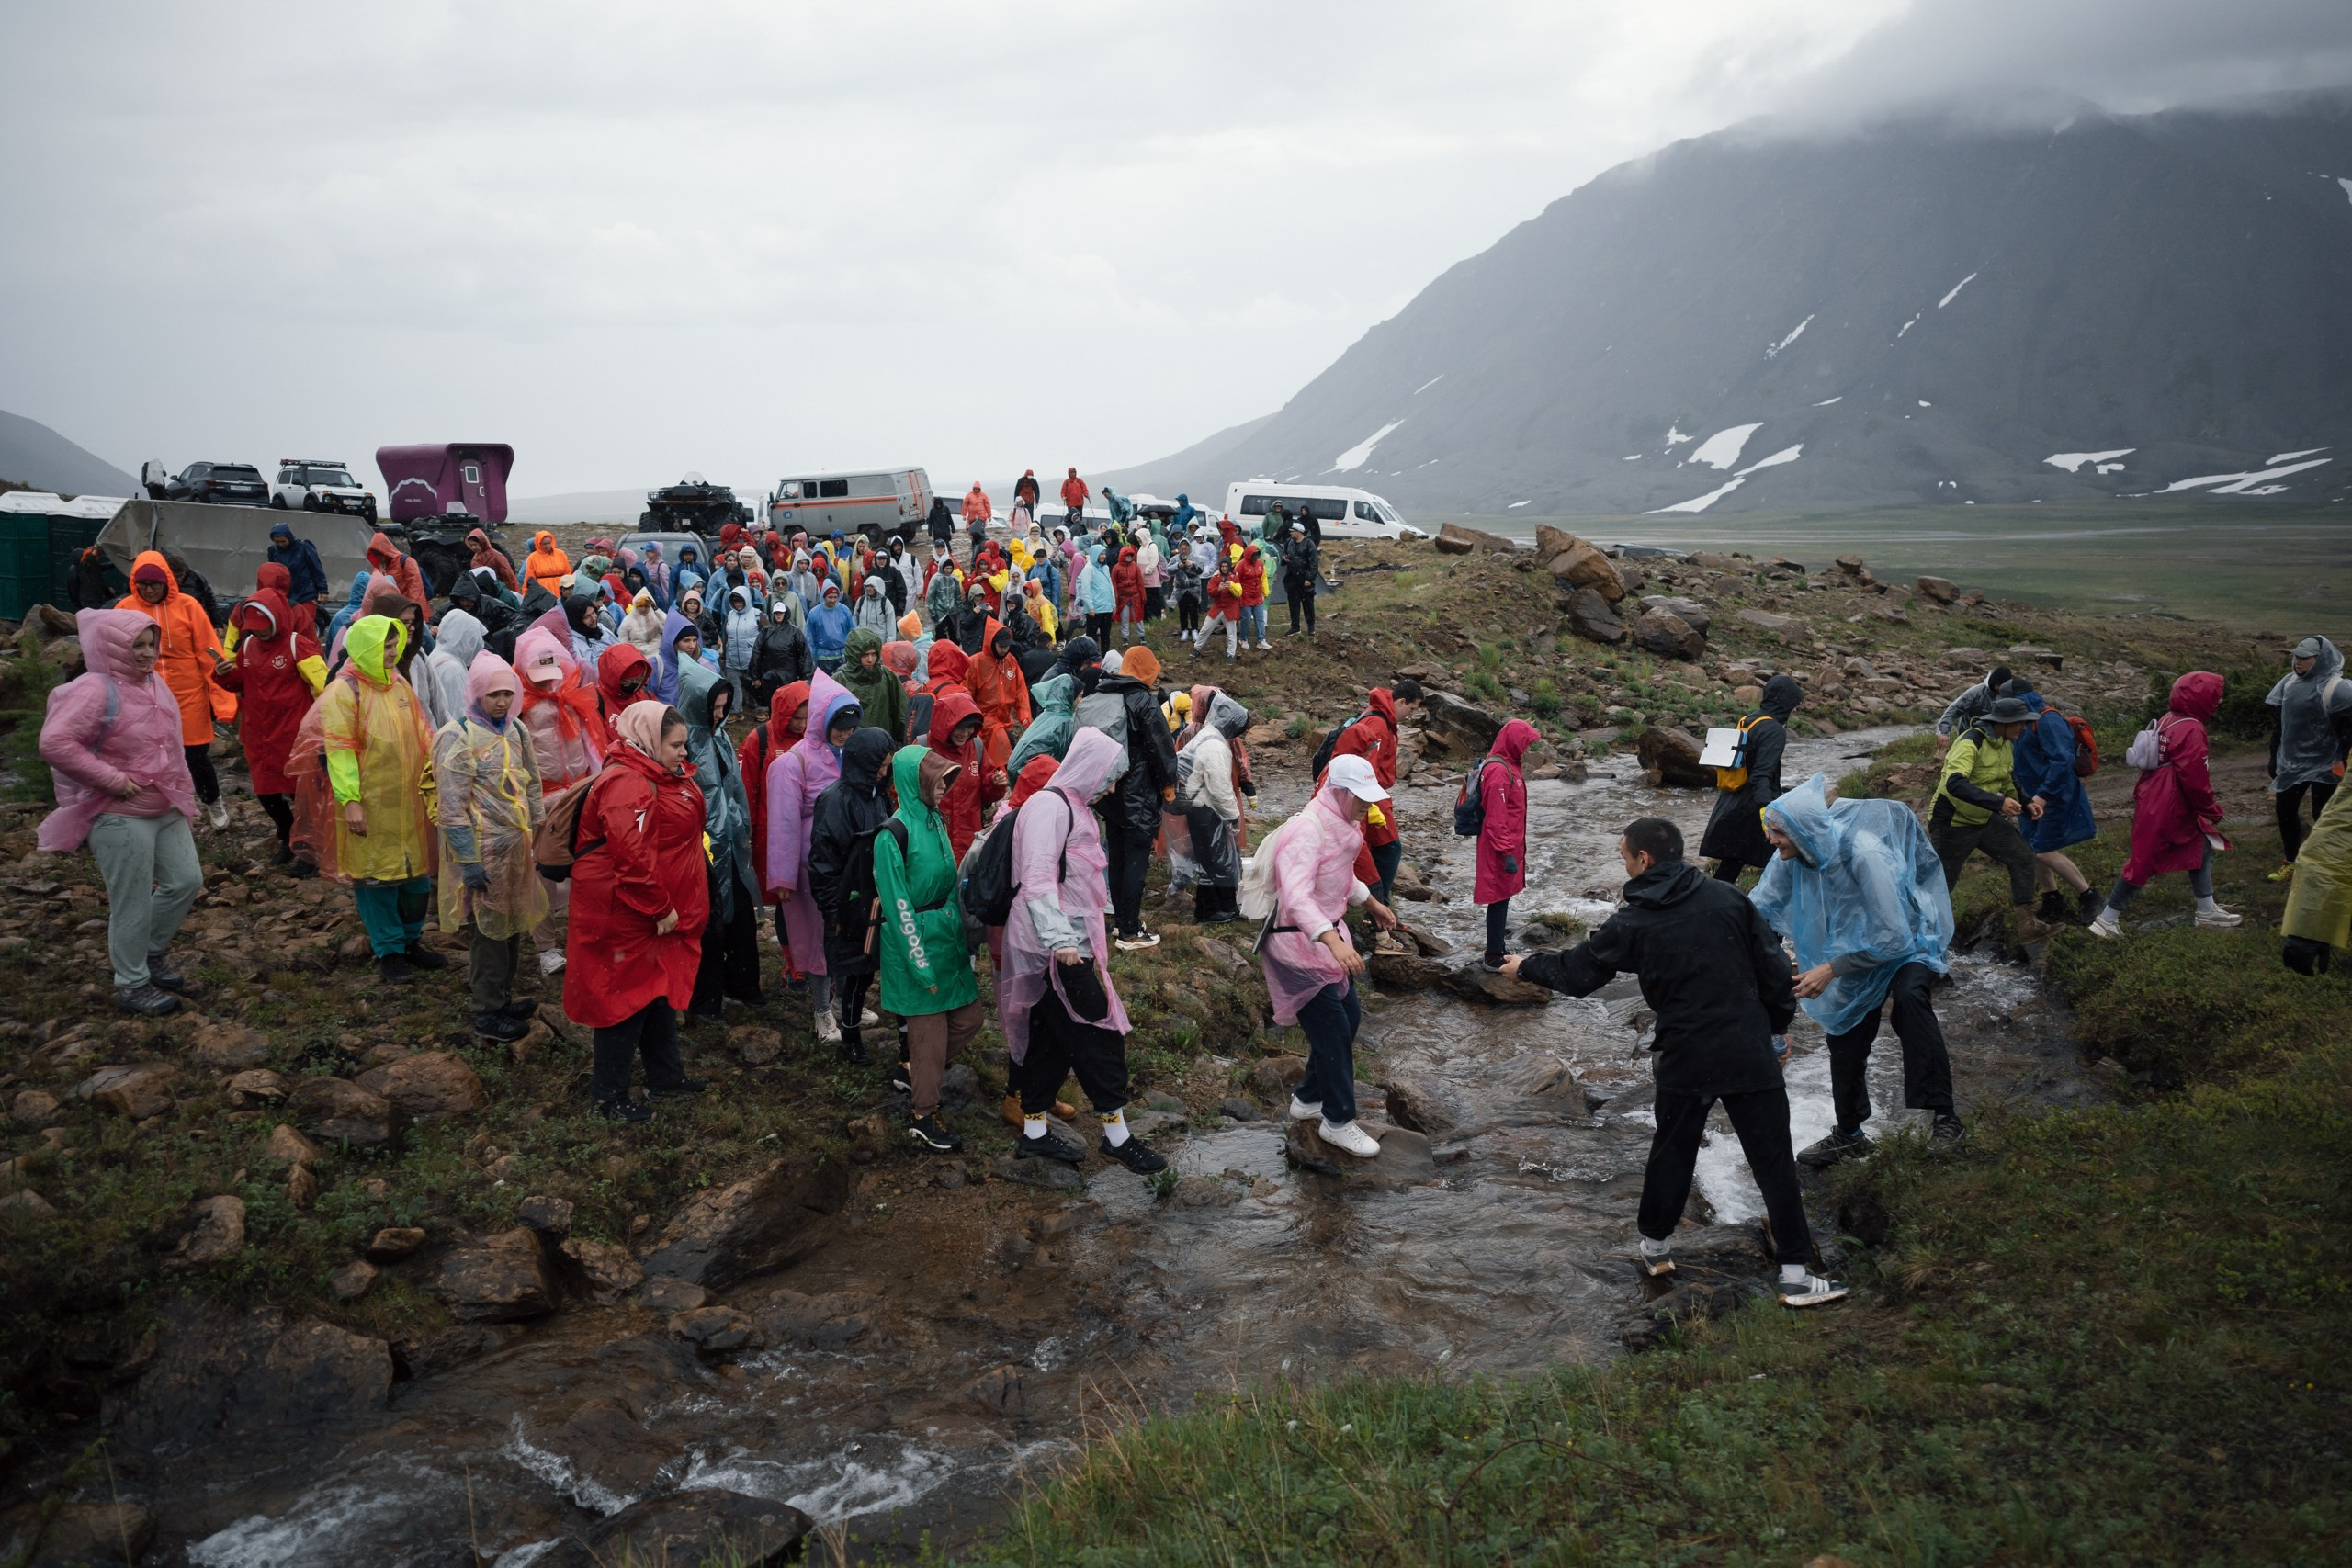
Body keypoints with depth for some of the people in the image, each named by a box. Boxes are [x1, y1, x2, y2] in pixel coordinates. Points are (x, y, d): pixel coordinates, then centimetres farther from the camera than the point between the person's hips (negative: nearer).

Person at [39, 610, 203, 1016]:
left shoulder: (154, 684, 9)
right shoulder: (95, 689, -20)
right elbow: (55, 743, -28)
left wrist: (182, 789, 18)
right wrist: (112, 780, -24)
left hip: (167, 810, 9)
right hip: (120, 816, -9)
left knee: (187, 881, 13)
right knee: (133, 903, 0)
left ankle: (151, 952, 34)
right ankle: (131, 986, 14)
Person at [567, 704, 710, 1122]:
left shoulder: (666, 777, 9)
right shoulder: (626, 785, -24)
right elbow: (632, 857, -32)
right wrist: (660, 909, -24)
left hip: (665, 912, 10)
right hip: (627, 915, -10)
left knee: (662, 992, 21)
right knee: (626, 998, 1)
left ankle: (665, 1074, 37)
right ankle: (607, 1097, 14)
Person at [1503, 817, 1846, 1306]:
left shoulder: (1631, 922, -4)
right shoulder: (1728, 898, -3)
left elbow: (1575, 972, 6)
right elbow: (1773, 967, -1)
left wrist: (1526, 967, 24)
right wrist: (1779, 1024, 13)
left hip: (1684, 1061, 1)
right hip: (1750, 1056, 0)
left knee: (1672, 1151, 21)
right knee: (1774, 1163, 6)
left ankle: (1655, 1247, 35)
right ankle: (1796, 1275, 8)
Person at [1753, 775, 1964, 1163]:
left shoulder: (1863, 854, -36)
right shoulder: (1790, 857, -18)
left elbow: (1892, 937, -33)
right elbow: (1759, 907, -8)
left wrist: (1831, 969, -32)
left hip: (1906, 942, -7)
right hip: (1856, 949, 7)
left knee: (1907, 997, -37)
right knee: (1845, 1035, 13)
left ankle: (1945, 1117, -30)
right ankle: (1848, 1135, 35)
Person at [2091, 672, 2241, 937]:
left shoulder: (2167, 721, 9)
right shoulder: (2191, 730, -20)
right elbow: (2195, 779, -21)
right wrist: (2211, 810, -6)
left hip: (2152, 803, 10)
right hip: (2167, 812, -10)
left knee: (2201, 848, 19)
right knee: (2145, 862, -1)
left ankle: (2207, 911, 27)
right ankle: (2108, 919, 6)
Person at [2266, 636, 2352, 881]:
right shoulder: (2289, 682, 5)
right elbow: (2278, 721, 12)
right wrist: (2274, 756, 12)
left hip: (2324, 765, -6)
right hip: (2291, 761, 7)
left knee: (2322, 816, 1)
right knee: (2284, 810, 11)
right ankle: (2290, 863, 26)